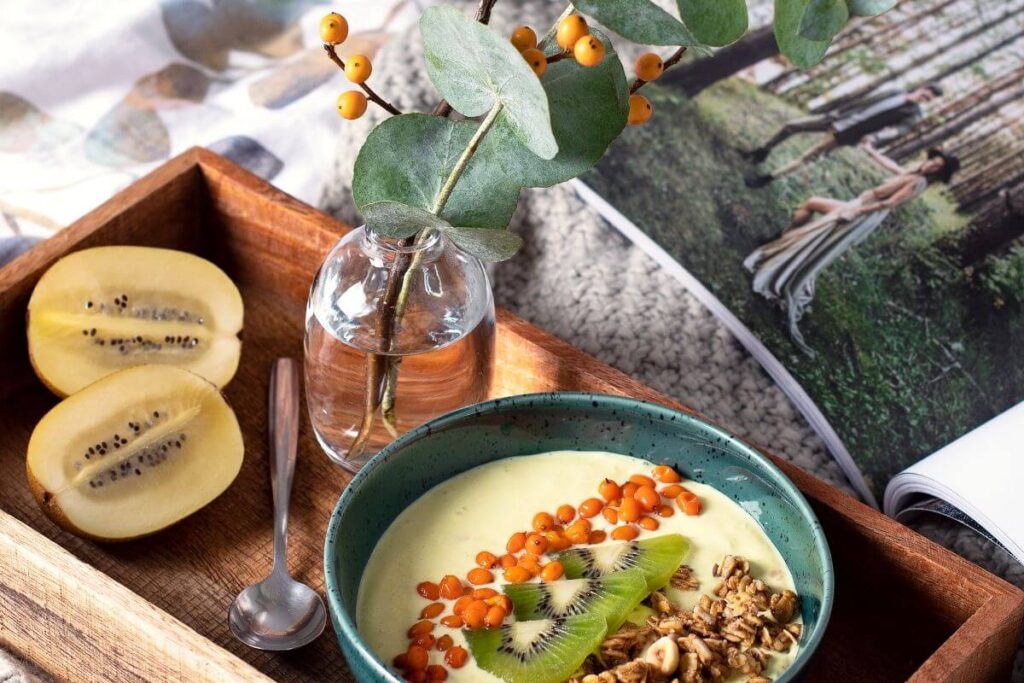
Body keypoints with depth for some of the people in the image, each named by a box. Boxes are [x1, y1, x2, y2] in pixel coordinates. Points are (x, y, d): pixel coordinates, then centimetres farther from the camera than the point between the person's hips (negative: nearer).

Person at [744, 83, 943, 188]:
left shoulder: (912, 116, -7)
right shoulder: (896, 92, 10)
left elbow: (895, 132, -23)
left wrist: (875, 138, -43)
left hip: (847, 134, -6)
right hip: (839, 119, 6)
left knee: (807, 157, -12)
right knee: (792, 126, 5)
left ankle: (768, 178, -2)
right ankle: (764, 151, 28)